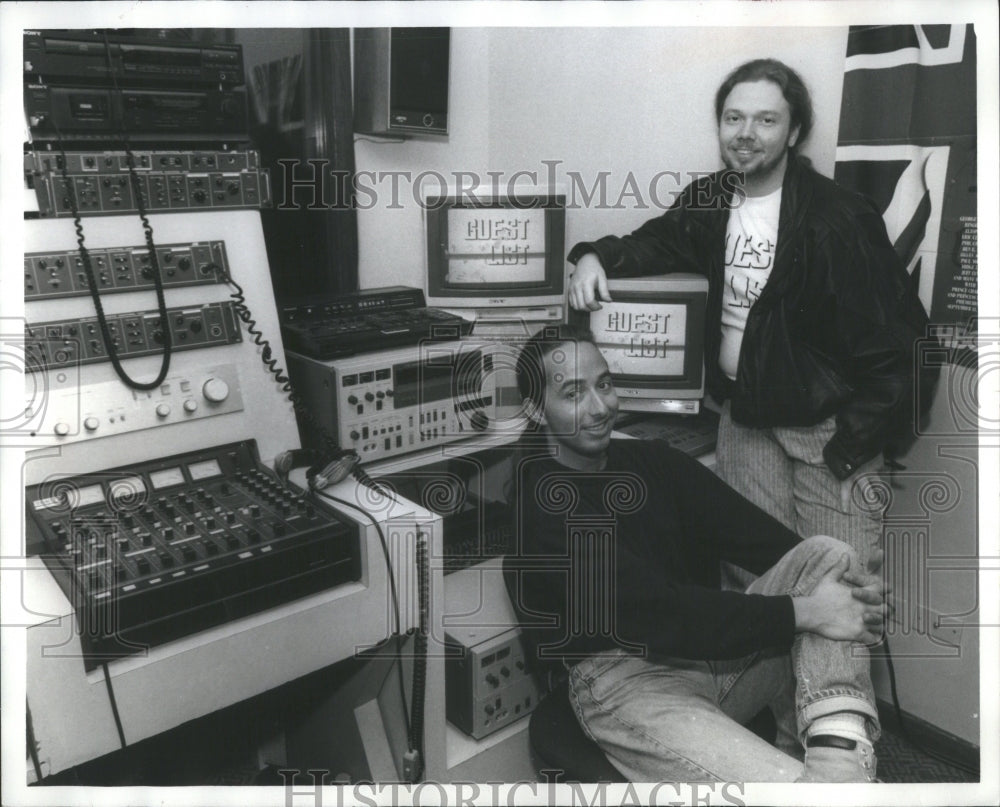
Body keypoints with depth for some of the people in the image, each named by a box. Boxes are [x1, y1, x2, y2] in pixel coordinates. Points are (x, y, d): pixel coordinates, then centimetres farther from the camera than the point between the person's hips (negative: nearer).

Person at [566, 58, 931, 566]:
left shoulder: (839, 219, -15)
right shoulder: (711, 200, 3)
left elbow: (893, 338, -14)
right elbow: (657, 240, 18)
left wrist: (854, 449, -14)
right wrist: (596, 257, -5)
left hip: (827, 422, -4)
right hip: (743, 411, 5)